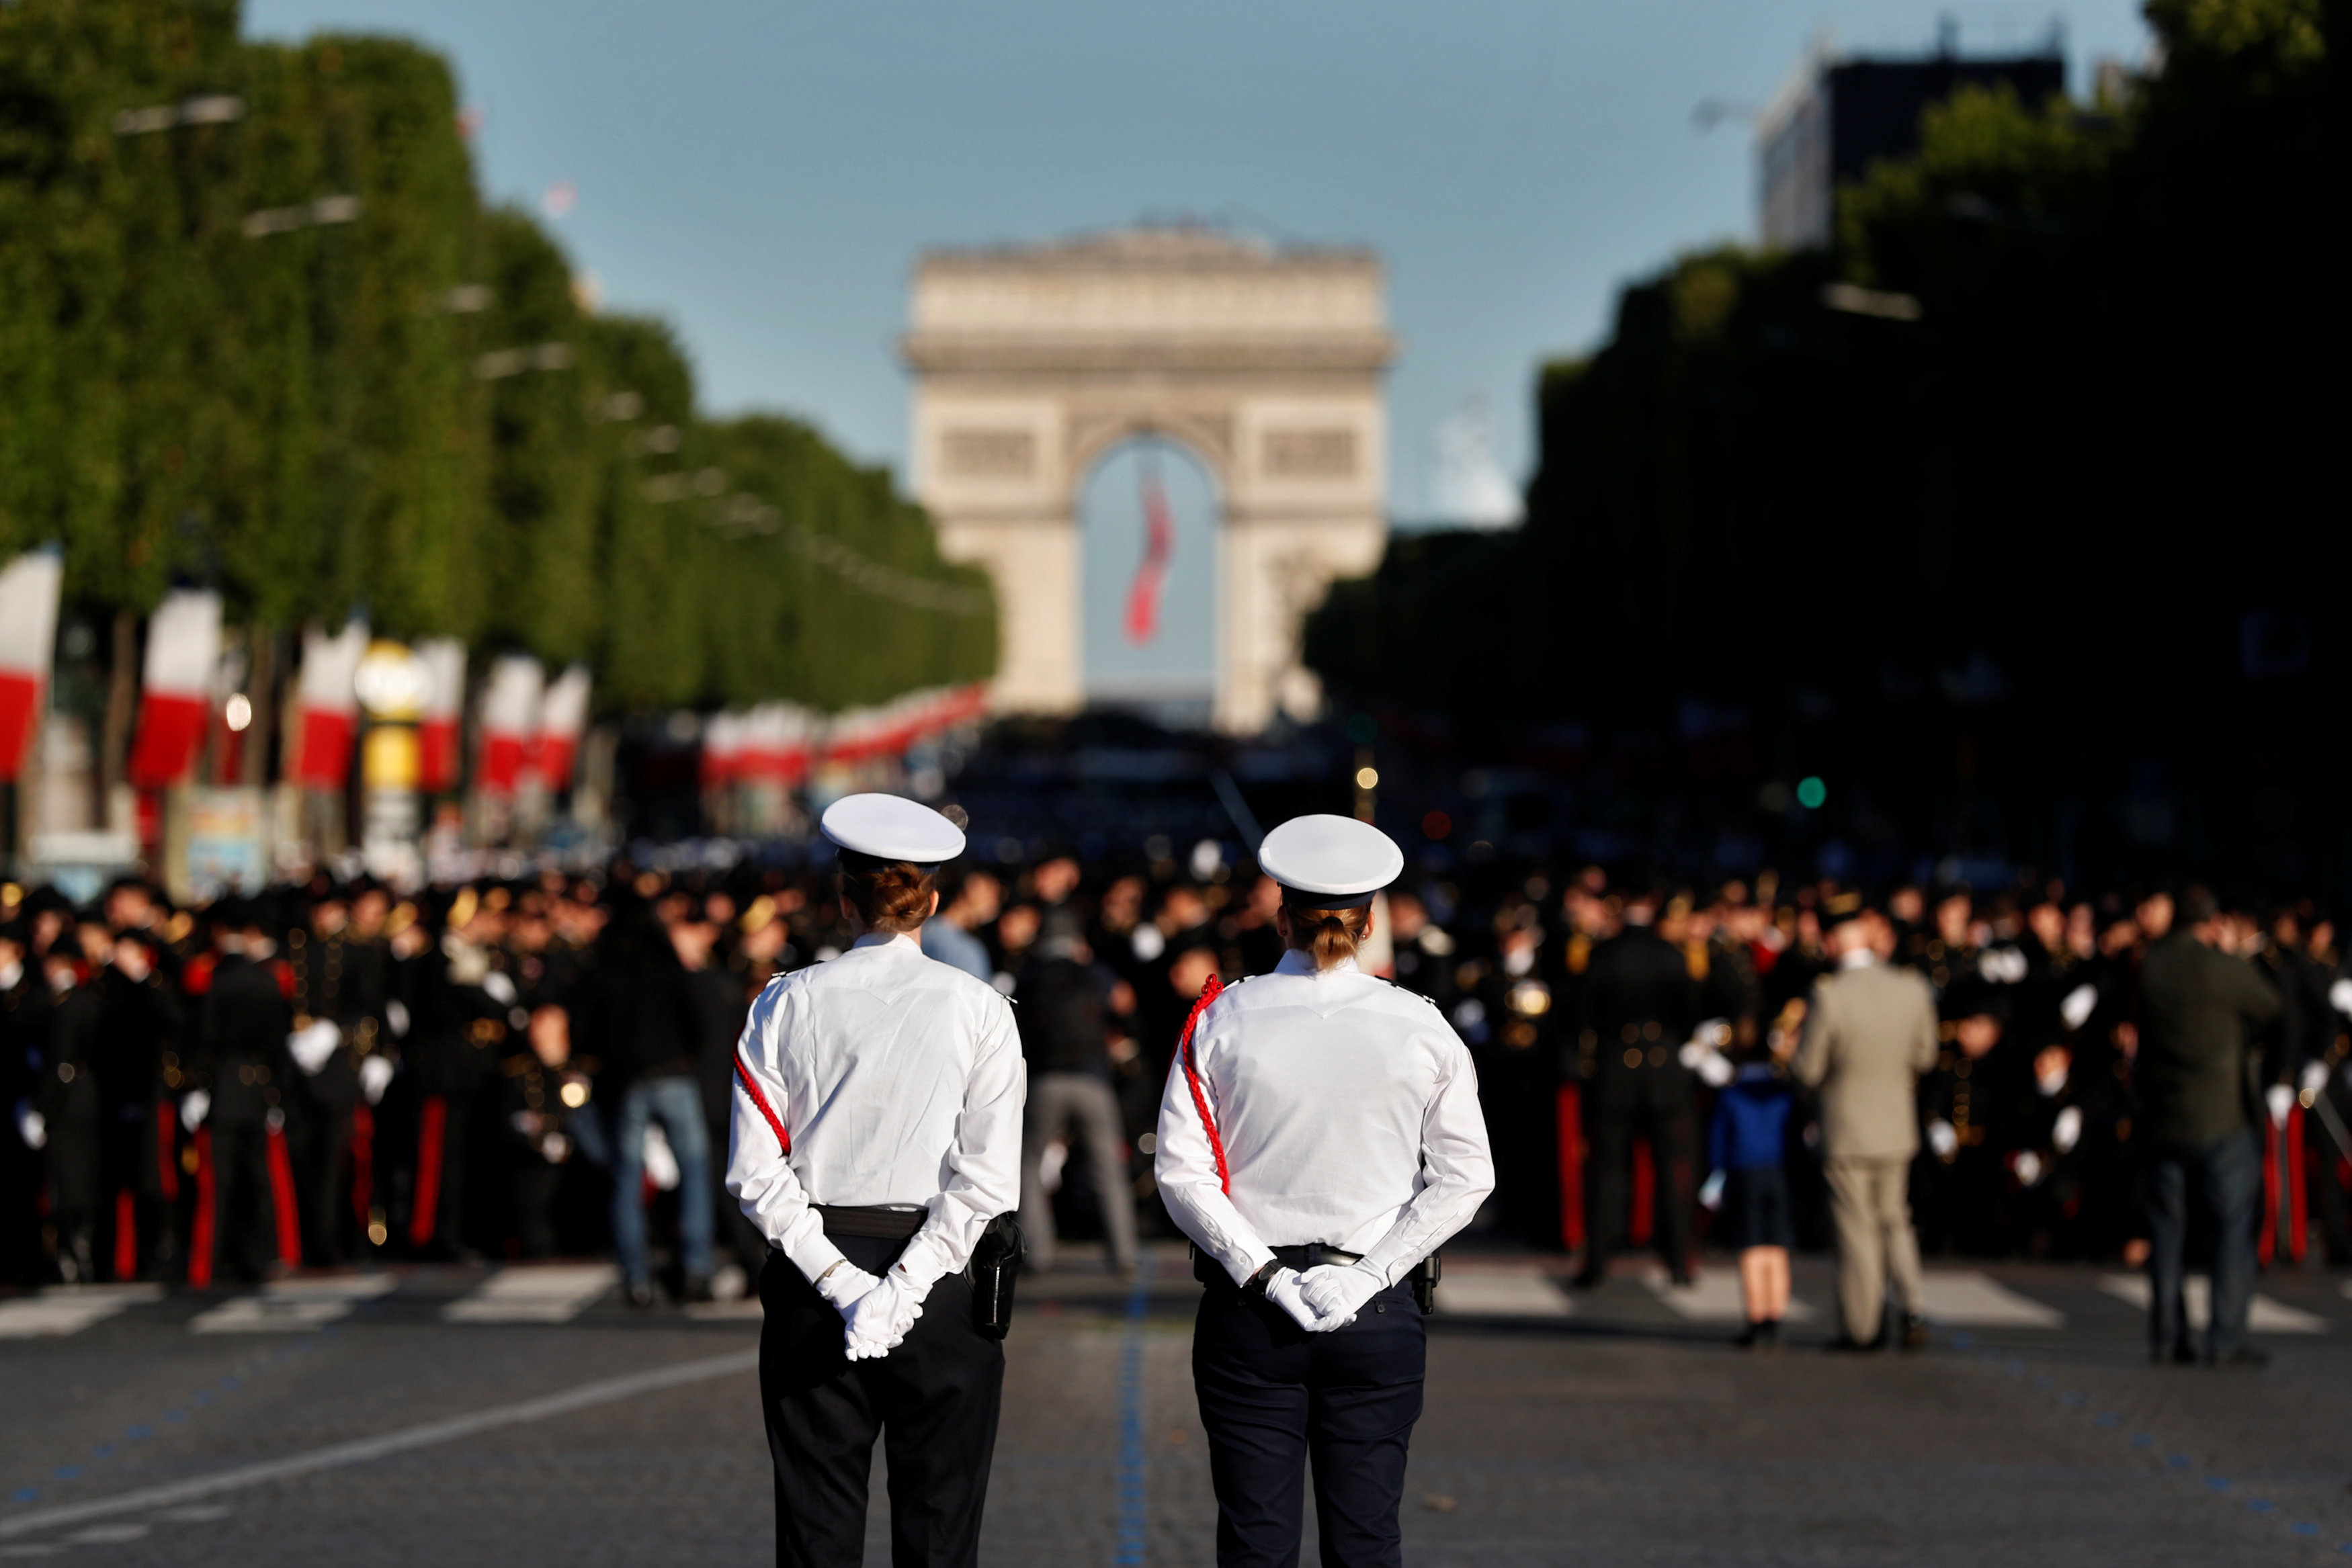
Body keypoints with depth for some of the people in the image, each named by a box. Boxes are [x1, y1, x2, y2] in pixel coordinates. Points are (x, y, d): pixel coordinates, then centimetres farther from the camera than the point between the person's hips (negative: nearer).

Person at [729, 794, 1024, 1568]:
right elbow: (987, 1178, -10)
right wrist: (905, 1288, -10)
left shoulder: (787, 1003, 1)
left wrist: (840, 1282, -7)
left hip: (813, 1274, 1)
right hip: (941, 1290, -1)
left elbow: (756, 1173, -4)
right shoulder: (977, 1008, -3)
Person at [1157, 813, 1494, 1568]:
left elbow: (1181, 1171, -7)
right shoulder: (1420, 1028, -2)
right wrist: (1369, 1275, -5)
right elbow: (1464, 1177, -2)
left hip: (1248, 1311, 0)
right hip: (1377, 1314, 0)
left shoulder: (1223, 1020, -3)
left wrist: (1262, 1274, -8)